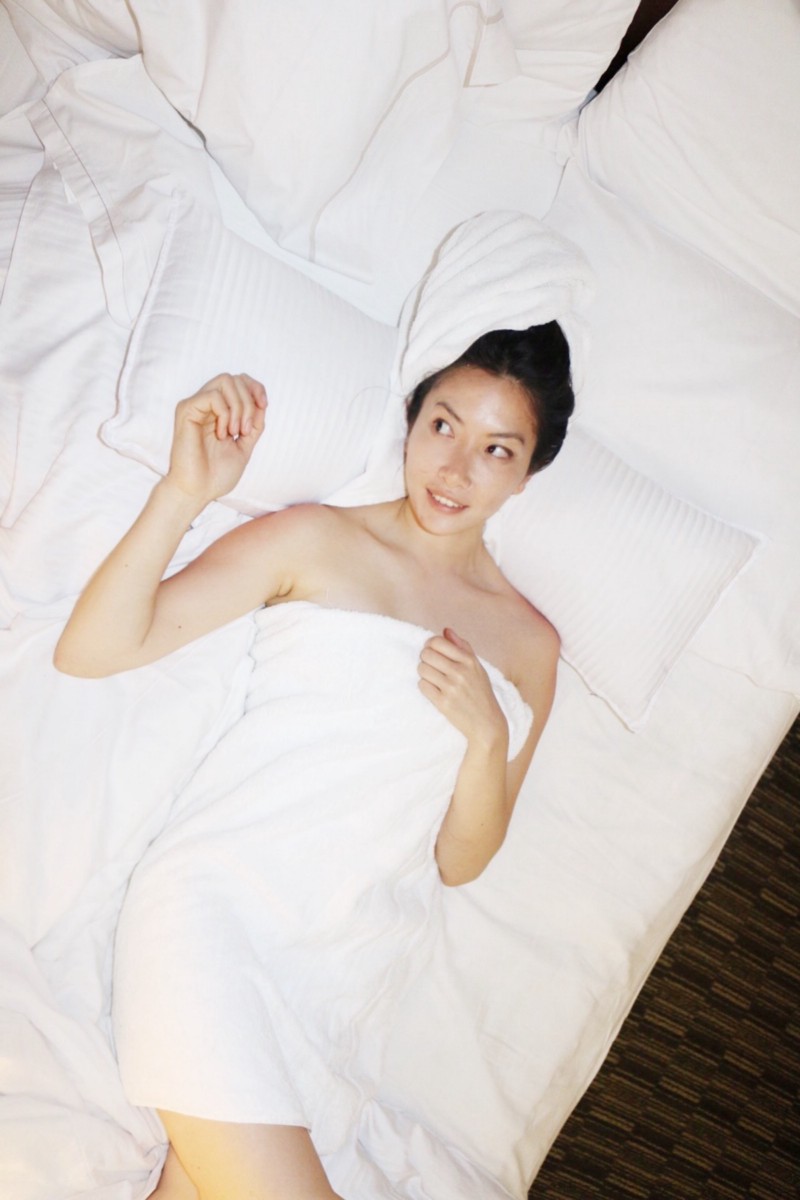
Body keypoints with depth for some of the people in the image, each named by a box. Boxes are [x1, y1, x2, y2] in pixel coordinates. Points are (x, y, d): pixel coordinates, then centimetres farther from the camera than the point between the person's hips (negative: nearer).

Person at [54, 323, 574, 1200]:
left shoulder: (529, 645, 13)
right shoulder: (315, 542, 3)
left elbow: (459, 862, 13)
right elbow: (91, 651, -4)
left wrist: (487, 734, -5)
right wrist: (184, 493, -16)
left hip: (346, 962, 3)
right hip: (213, 902, -3)